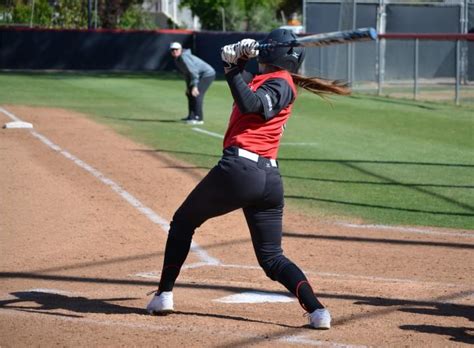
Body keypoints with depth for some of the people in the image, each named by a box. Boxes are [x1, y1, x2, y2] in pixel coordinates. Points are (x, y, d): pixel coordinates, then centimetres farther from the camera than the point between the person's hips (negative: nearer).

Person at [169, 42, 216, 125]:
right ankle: (191, 116, 28)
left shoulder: (184, 57, -21)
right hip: (201, 75, 11)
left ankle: (198, 118, -21)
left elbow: (193, 71, -27)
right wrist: (188, 86, 16)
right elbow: (187, 73, 18)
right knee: (190, 94, 18)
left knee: (196, 94, -21)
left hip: (208, 74, -11)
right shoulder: (177, 60, 9)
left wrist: (194, 86, -33)